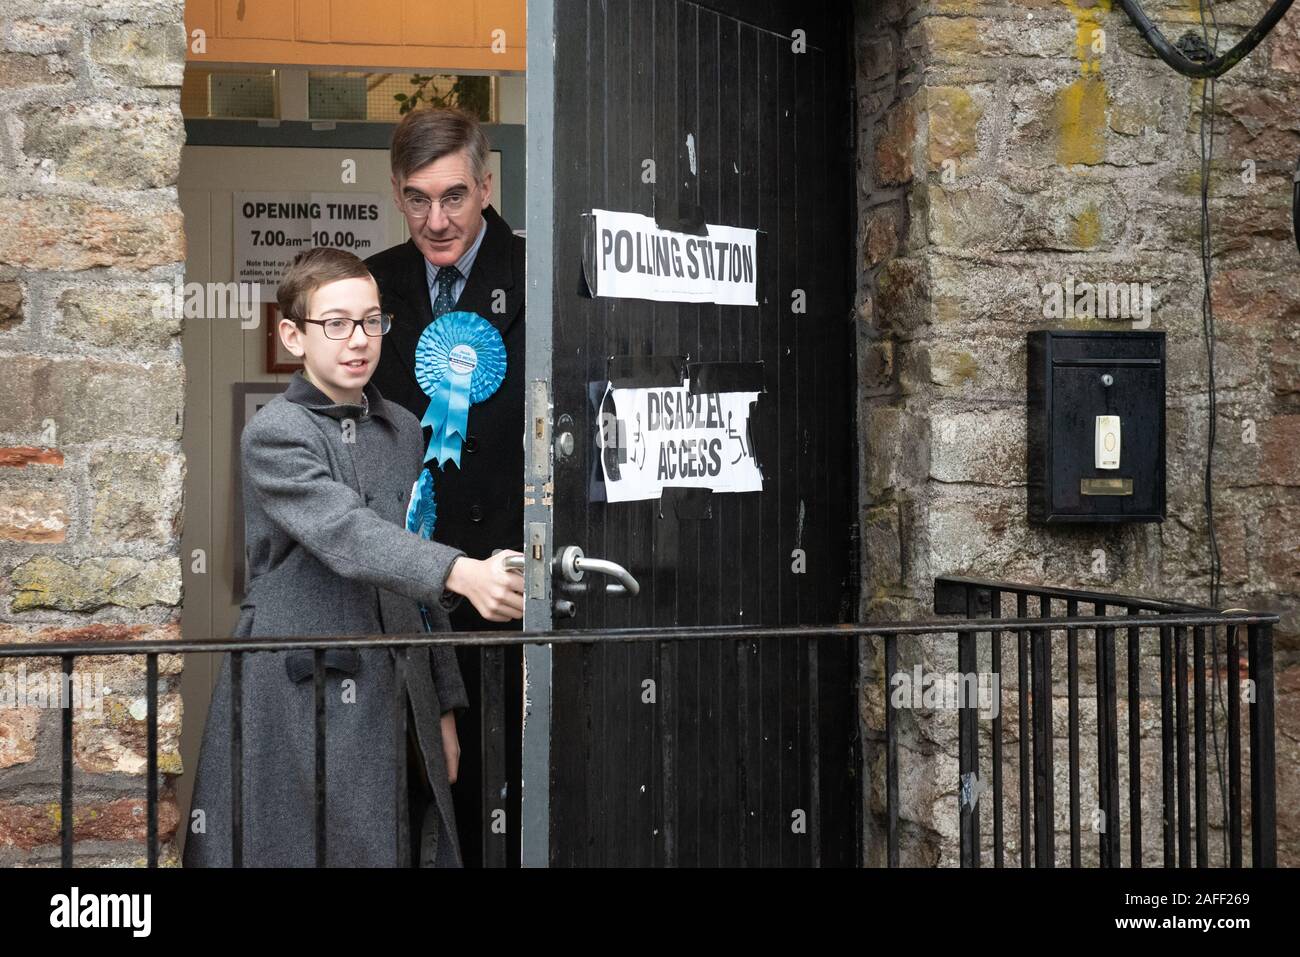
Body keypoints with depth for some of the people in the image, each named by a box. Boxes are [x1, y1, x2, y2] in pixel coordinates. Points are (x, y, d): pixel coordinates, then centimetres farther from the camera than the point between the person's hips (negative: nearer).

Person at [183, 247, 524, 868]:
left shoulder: (403, 431, 12)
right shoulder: (273, 434, -7)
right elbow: (346, 535, -25)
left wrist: (444, 704, 14)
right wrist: (462, 573, -41)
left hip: (396, 698, 6)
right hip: (298, 703, -5)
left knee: (408, 848, 5)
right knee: (303, 851, -1)